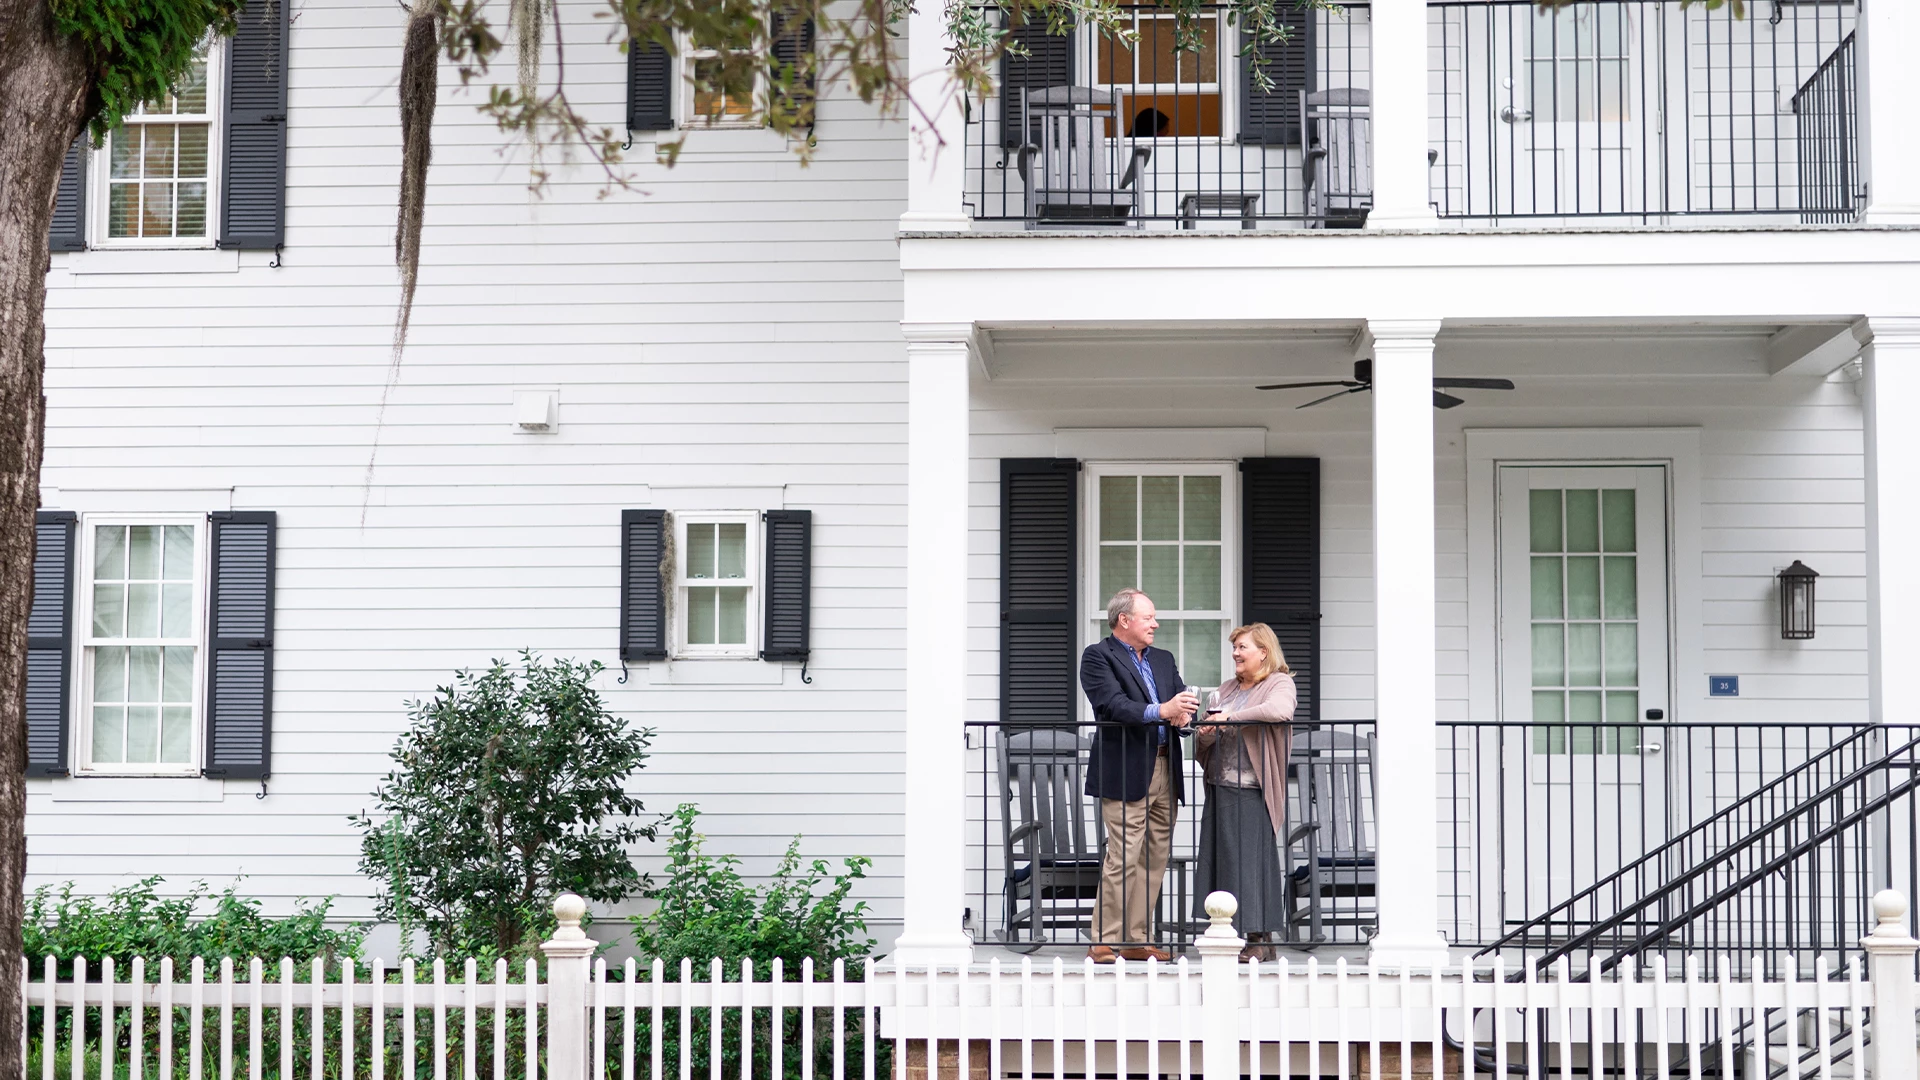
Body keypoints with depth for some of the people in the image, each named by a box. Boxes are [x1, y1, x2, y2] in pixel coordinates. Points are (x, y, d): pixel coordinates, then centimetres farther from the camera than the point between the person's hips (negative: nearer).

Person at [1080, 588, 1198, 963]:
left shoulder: (1163, 660, 21)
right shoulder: (1098, 657, -2)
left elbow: (1185, 699, 13)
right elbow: (1112, 704, -16)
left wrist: (1184, 714, -11)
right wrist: (1160, 711, -28)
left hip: (1165, 770, 7)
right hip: (1126, 771, -7)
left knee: (1154, 859, 7)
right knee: (1124, 857, -11)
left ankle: (1135, 940, 14)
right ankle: (1105, 942, -4)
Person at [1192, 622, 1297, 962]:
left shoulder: (1280, 684, -1)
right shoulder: (1226, 688, 19)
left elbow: (1280, 710, -25)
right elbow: (1205, 742, 23)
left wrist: (1231, 717, -18)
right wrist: (1205, 736, -2)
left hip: (1252, 790, -7)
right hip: (1220, 787, 7)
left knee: (1252, 858, -6)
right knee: (1219, 857, 4)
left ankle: (1261, 938, 0)